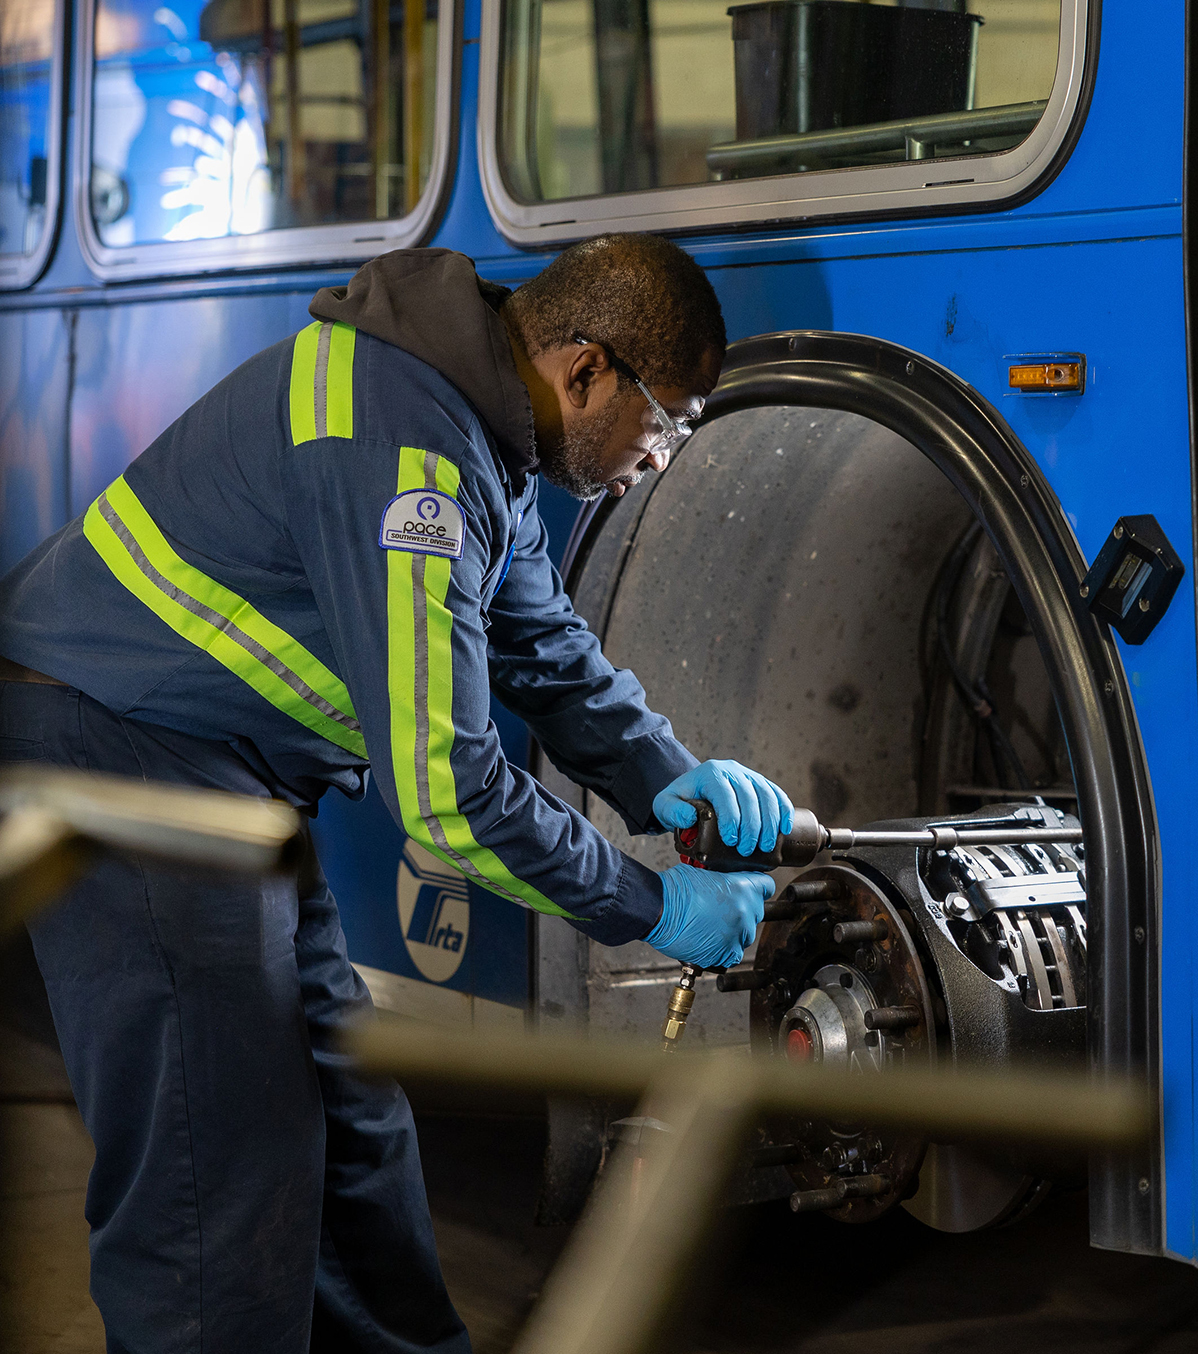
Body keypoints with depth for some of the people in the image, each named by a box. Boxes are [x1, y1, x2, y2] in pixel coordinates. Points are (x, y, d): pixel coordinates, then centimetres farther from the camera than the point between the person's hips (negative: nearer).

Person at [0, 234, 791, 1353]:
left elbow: (545, 646, 21)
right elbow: (440, 790, -25)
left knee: (352, 1128, 13)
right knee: (224, 1185, -11)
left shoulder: (484, 426, 7)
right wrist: (652, 906, -15)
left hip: (229, 775, 10)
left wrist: (666, 780, 6)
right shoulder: (403, 453, -27)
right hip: (116, 752, -10)